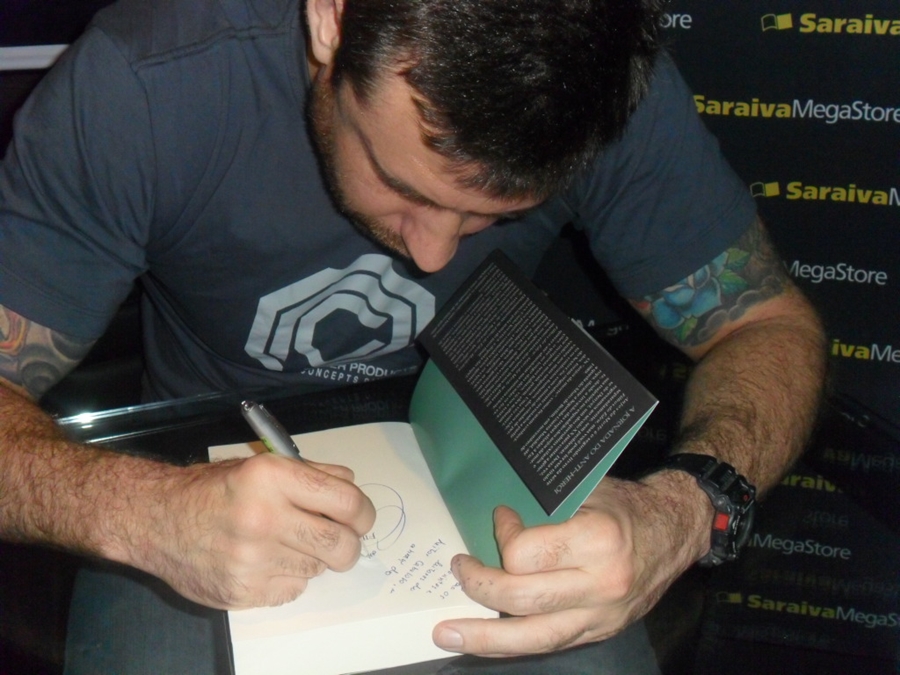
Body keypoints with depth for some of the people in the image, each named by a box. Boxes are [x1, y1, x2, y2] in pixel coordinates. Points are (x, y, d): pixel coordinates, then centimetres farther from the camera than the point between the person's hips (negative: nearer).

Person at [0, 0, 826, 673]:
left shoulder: (616, 85, -20)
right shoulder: (139, 86, -25)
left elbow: (770, 324, -11)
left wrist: (686, 510, -32)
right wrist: (138, 511, -41)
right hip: (217, 492, -2)